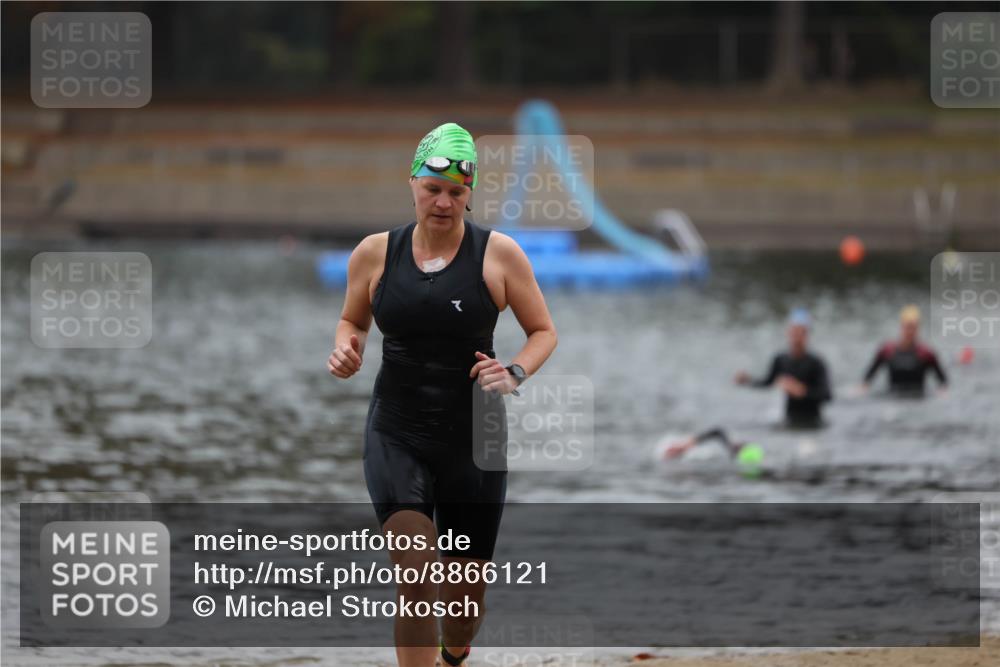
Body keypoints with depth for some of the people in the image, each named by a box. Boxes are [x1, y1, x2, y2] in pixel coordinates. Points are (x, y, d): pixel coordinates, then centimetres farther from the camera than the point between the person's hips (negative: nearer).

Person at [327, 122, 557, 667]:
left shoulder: (498, 254, -4)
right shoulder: (375, 254, 1)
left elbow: (543, 331, 4)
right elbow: (352, 320, 17)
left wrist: (514, 374, -16)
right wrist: (346, 349, -6)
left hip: (473, 440, 0)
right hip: (396, 435, 0)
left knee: (465, 596, 10)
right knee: (415, 577, -21)